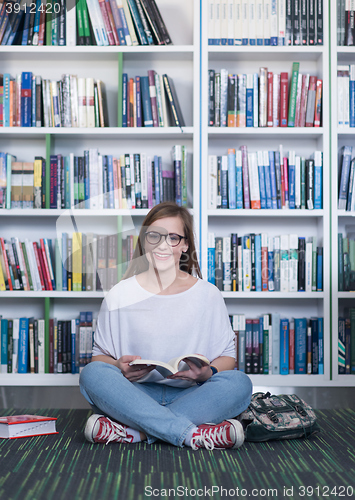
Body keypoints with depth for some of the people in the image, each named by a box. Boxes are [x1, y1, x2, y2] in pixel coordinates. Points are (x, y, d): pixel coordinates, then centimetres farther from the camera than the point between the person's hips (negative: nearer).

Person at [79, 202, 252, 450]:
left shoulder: (208, 295, 6)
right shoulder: (119, 296, 6)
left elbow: (228, 356, 7)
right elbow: (99, 355, 8)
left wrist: (208, 373, -16)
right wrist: (119, 367, -16)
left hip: (189, 396, 0)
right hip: (134, 395, 0)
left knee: (239, 383, -27)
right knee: (92, 373, -28)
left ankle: (134, 431, -32)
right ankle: (193, 434, -34)